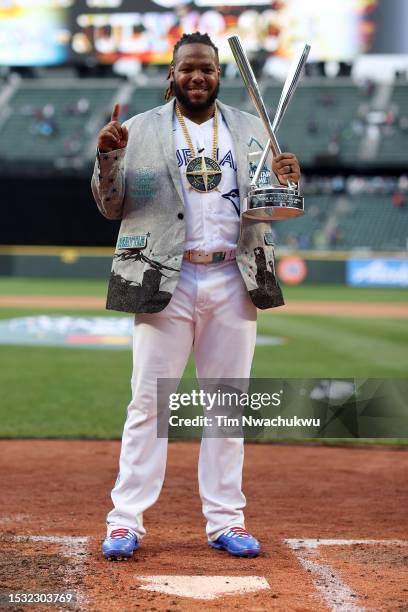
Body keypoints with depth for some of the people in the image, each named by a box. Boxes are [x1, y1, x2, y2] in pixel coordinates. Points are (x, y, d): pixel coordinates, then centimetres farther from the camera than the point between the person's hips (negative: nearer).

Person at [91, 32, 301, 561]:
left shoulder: (251, 130, 12)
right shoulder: (141, 130, 6)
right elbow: (112, 207, 3)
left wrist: (288, 181, -10)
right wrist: (107, 157, -15)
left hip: (234, 280, 3)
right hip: (166, 280, -2)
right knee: (149, 400, -4)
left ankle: (225, 521, 14)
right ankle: (125, 521, 0)